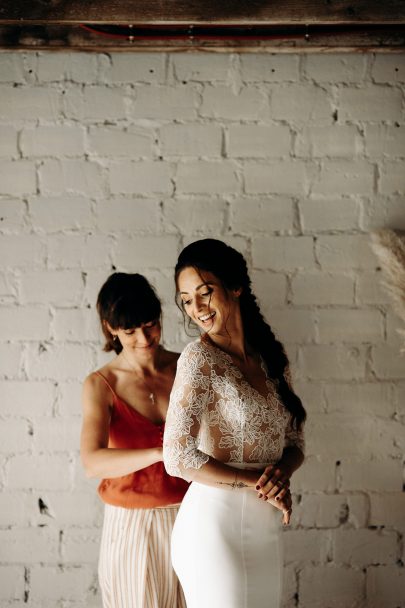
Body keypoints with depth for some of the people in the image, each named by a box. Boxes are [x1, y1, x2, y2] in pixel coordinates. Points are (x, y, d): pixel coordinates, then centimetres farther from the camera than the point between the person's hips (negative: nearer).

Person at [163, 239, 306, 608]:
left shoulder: (271, 356, 7)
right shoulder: (200, 359, -12)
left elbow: (294, 442, 13)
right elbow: (178, 458, -18)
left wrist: (282, 472, -9)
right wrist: (258, 481, -12)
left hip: (265, 529, 6)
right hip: (215, 524, -6)